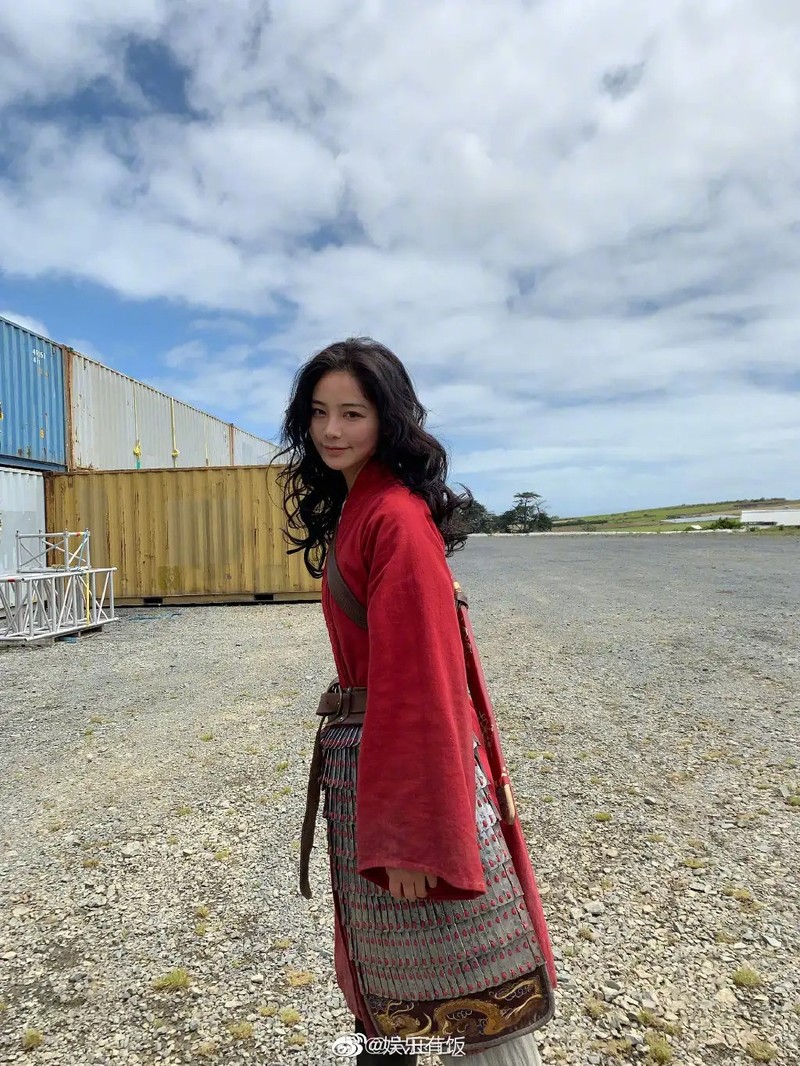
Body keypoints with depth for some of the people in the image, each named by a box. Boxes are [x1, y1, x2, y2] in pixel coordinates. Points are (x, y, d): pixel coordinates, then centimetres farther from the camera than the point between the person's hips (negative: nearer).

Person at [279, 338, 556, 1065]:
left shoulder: (396, 517, -20)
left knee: (465, 986, 8)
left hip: (410, 758, -9)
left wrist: (410, 831, -21)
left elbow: (420, 678, -24)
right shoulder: (354, 508, 8)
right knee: (383, 950, 28)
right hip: (366, 756, 9)